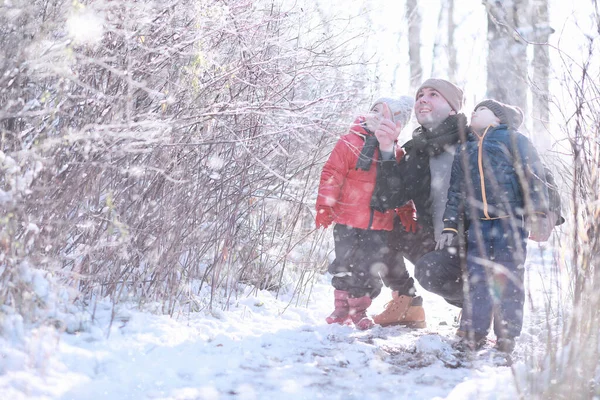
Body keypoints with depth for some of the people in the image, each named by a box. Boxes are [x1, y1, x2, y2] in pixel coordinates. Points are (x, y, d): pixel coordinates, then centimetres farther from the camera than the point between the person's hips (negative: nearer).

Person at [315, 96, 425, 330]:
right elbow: (331, 175, -7)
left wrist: (406, 212, 10)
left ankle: (359, 310, 20)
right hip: (348, 221, -2)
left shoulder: (395, 153, 7)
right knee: (345, 266, 6)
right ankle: (342, 307, 22)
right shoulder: (350, 143, -6)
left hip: (380, 225, 3)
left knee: (371, 270, 4)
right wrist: (325, 206, -12)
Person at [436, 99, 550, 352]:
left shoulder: (512, 139, 7)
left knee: (509, 276, -4)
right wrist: (449, 226, 14)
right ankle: (473, 333, 4)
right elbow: (455, 191, 22)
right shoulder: (464, 150, 22)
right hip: (477, 224, 4)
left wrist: (537, 211, -13)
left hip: (511, 220, -4)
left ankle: (507, 335, 2)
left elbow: (533, 175, -2)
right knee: (477, 276, 0)